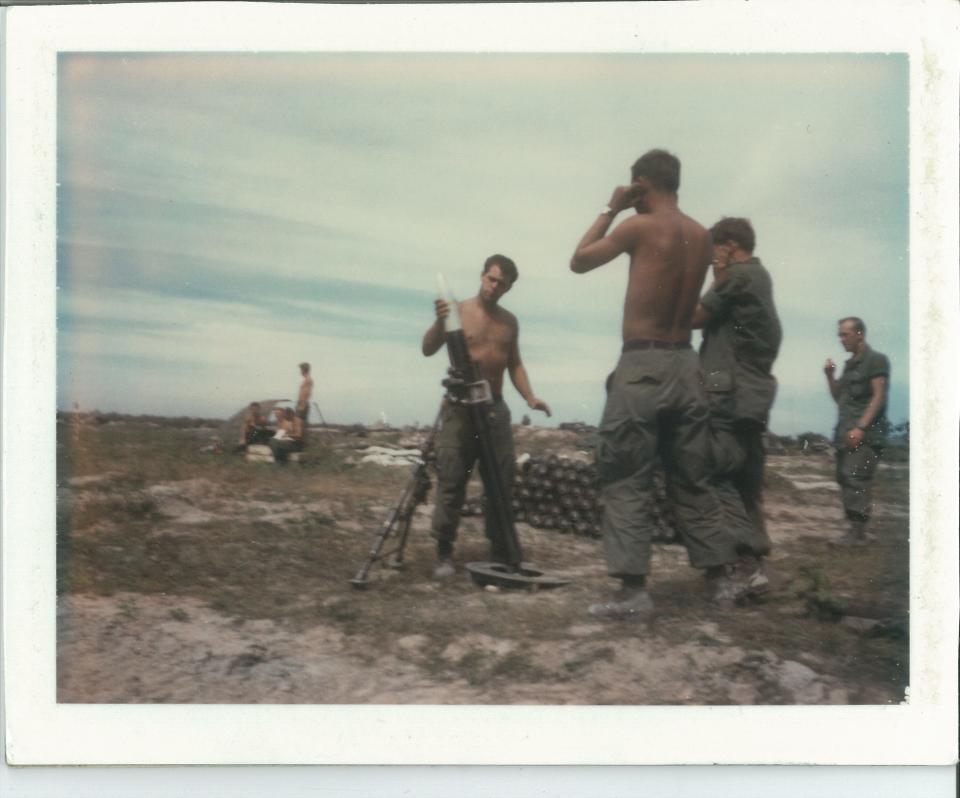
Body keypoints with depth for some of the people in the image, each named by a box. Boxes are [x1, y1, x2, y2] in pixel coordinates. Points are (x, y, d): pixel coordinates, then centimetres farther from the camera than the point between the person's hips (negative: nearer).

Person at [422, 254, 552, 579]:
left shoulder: (510, 321, 12)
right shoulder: (458, 311, -3)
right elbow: (428, 349, -13)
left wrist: (529, 397, 3)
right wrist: (440, 322, -32)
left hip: (496, 407, 5)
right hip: (459, 407, -4)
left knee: (503, 483, 3)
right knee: (451, 482, -7)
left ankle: (501, 552, 11)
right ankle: (444, 553, -2)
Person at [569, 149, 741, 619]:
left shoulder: (640, 227, -8)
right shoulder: (701, 236, 9)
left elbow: (579, 261, 3)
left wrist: (611, 210, 12)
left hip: (642, 365, -6)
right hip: (685, 363, 6)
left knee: (625, 482, -1)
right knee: (693, 481, 15)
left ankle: (634, 590, -4)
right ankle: (721, 578, 19)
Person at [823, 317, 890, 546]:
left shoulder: (876, 360, -3)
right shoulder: (849, 365, 20)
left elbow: (879, 396, -12)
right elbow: (839, 398, 25)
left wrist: (861, 427, -20)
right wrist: (830, 376, 7)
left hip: (865, 435, -8)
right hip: (846, 434, 8)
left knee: (855, 479, -15)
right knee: (845, 479, 7)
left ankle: (857, 532, -15)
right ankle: (863, 529, 13)